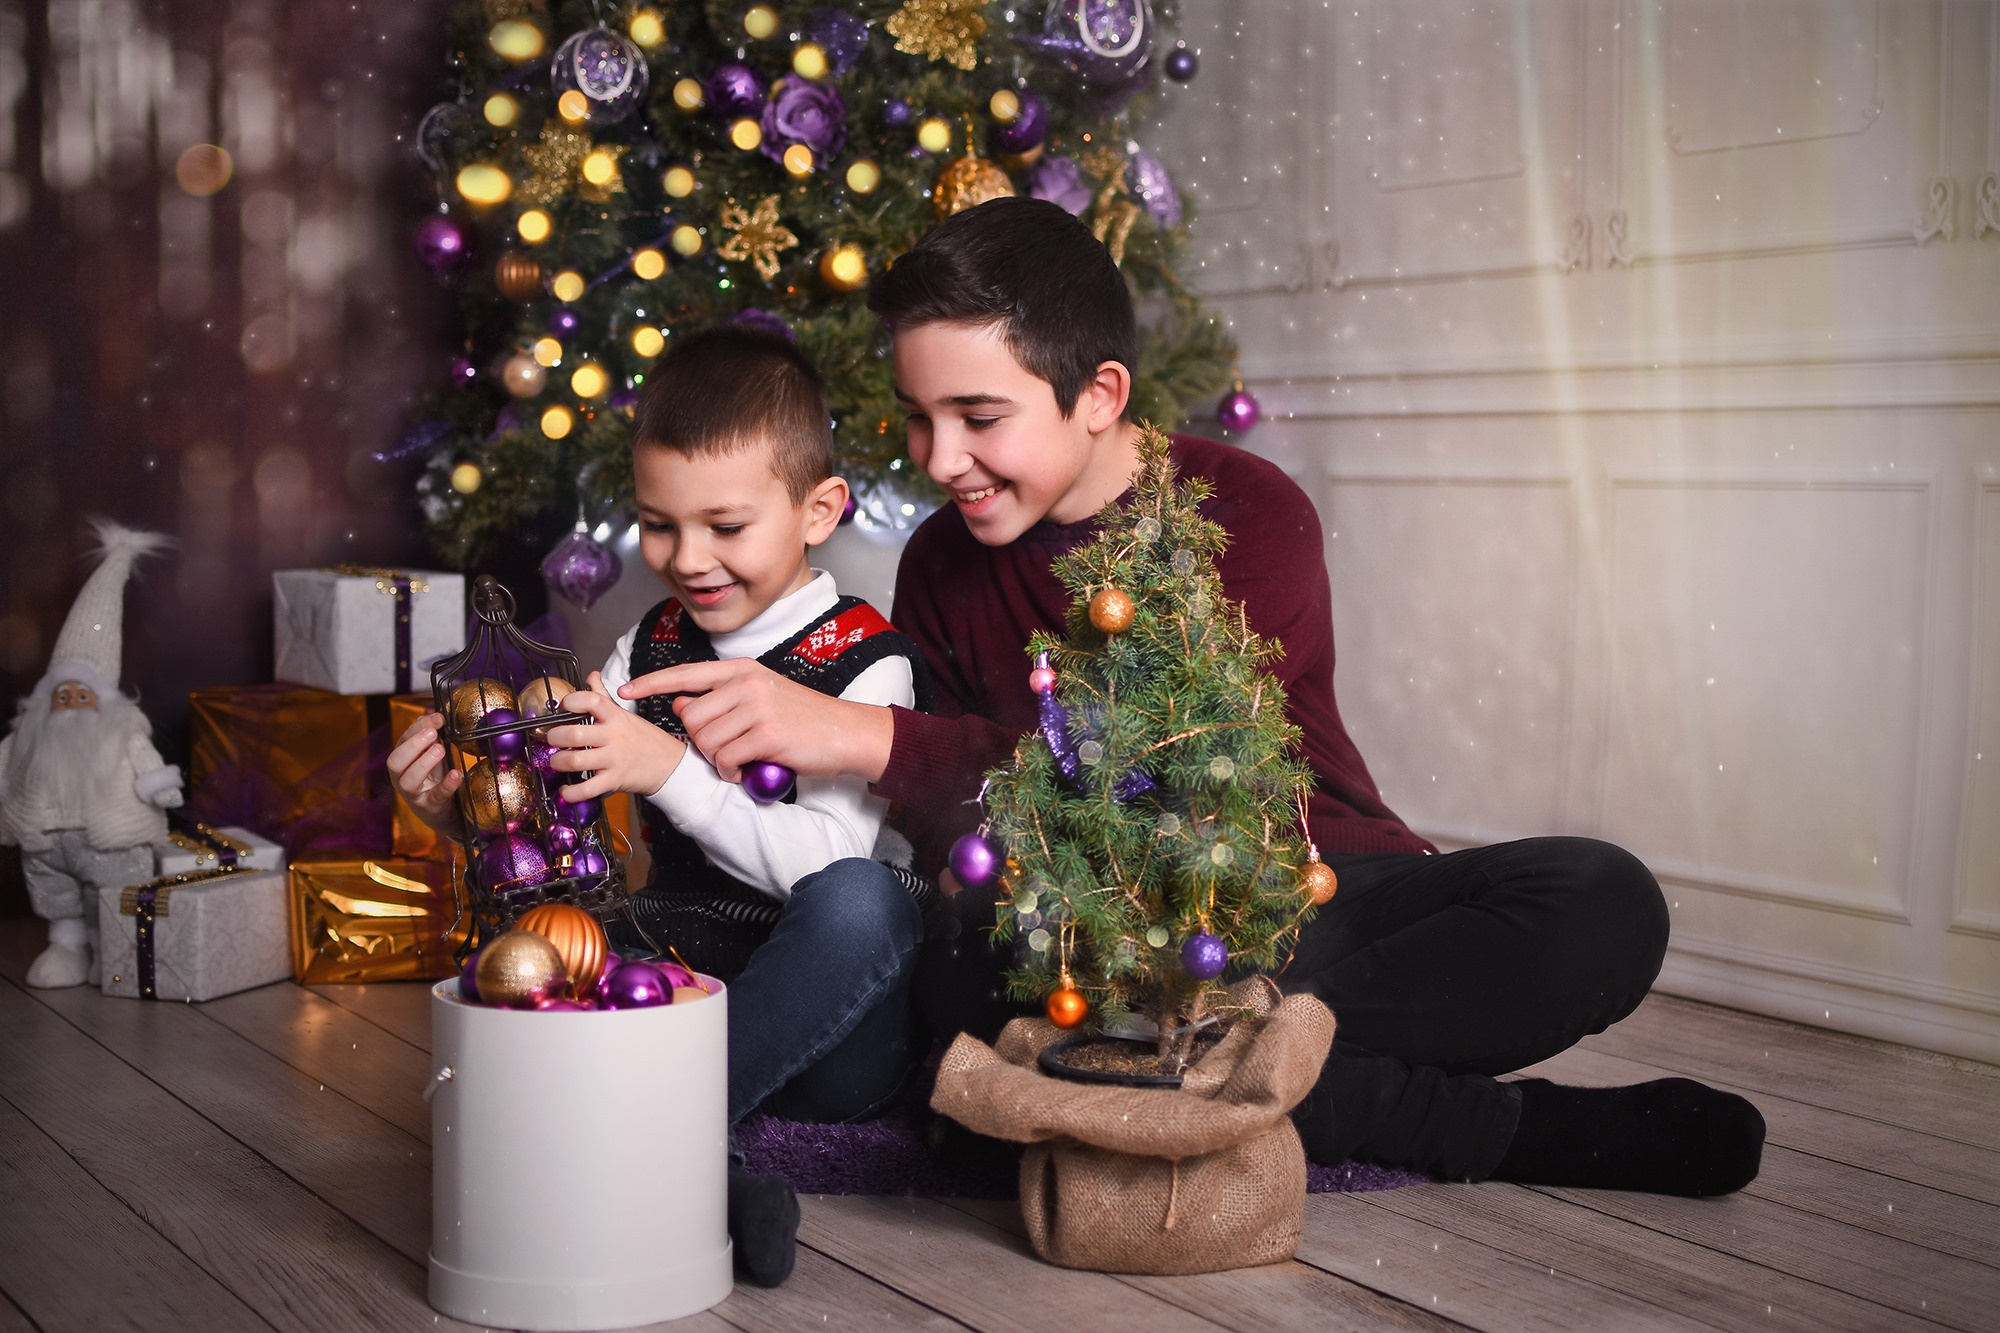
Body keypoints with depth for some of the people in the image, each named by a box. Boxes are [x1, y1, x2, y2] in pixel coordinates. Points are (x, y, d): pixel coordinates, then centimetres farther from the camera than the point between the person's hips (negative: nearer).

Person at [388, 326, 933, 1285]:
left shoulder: (864, 662, -9)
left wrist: (671, 770, -34)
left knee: (865, 901, -36)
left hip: (825, 1031, -5)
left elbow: (823, 861, -23)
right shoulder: (652, 645, 10)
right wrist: (465, 806, -13)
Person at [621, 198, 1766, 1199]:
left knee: (1606, 906, -26)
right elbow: (961, 842, 6)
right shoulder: (941, 569, 5)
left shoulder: (1249, 514, -10)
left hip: (1309, 896, -2)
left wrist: (872, 739, -32)